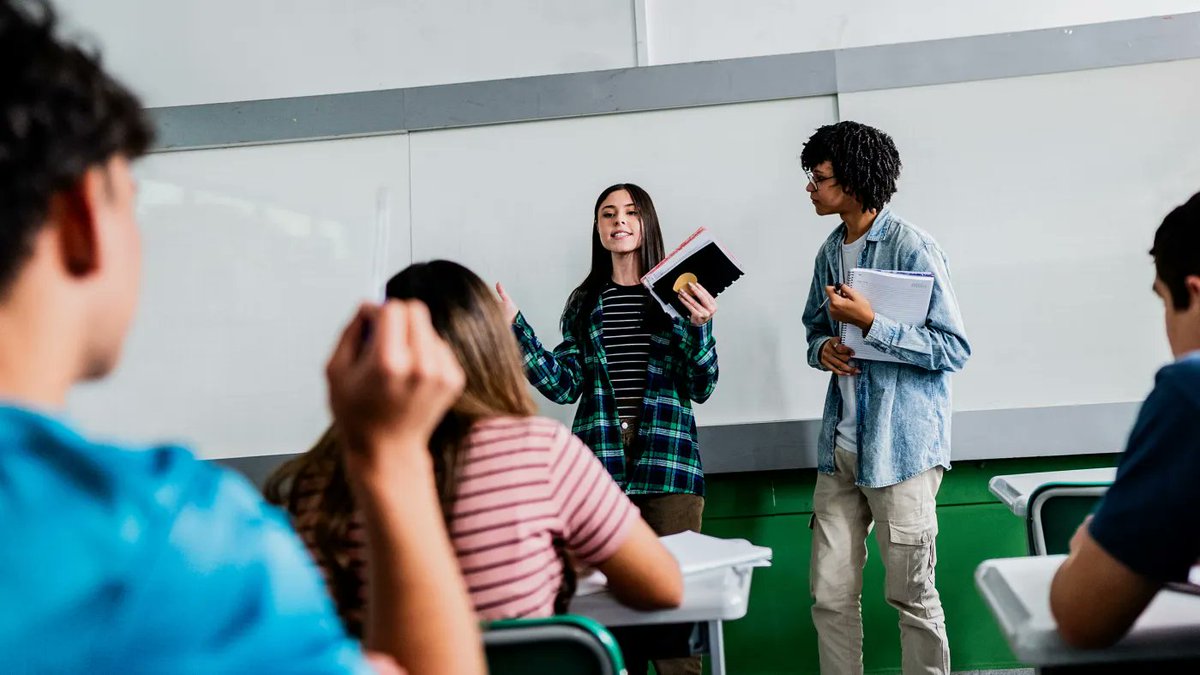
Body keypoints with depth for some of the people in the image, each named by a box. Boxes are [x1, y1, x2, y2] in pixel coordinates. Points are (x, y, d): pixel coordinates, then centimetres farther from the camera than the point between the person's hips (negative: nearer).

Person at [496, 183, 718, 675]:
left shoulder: (679, 294, 6)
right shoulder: (585, 303, 12)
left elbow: (701, 389, 0)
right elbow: (563, 385, 3)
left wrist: (699, 327, -16)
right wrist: (515, 326, -1)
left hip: (666, 459, -2)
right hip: (601, 459, 2)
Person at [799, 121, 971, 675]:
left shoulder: (912, 248, -11)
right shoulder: (830, 253, 10)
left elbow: (953, 348, -13)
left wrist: (870, 323, -21)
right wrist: (822, 349, -1)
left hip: (900, 448, -6)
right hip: (841, 447, 6)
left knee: (912, 595, 6)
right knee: (830, 594, 9)